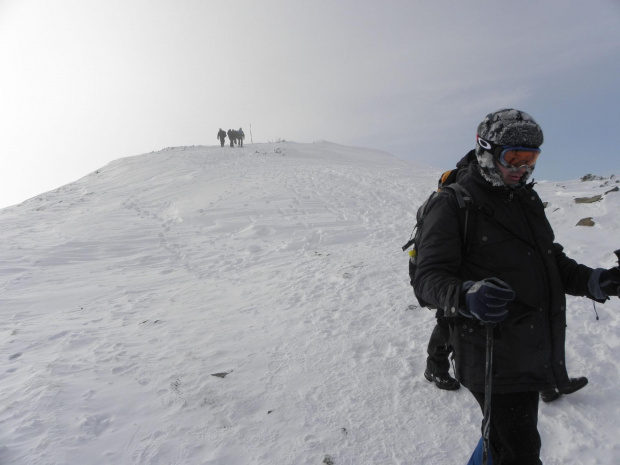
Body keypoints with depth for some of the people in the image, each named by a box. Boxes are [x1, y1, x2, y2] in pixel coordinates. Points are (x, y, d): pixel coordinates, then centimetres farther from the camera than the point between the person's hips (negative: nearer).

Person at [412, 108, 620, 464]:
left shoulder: (527, 199, 12)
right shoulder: (454, 204, -13)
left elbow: (552, 258, 19)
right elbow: (429, 277, -18)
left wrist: (591, 281, 0)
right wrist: (467, 297, -38)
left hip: (535, 353, 8)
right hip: (494, 358, -7)